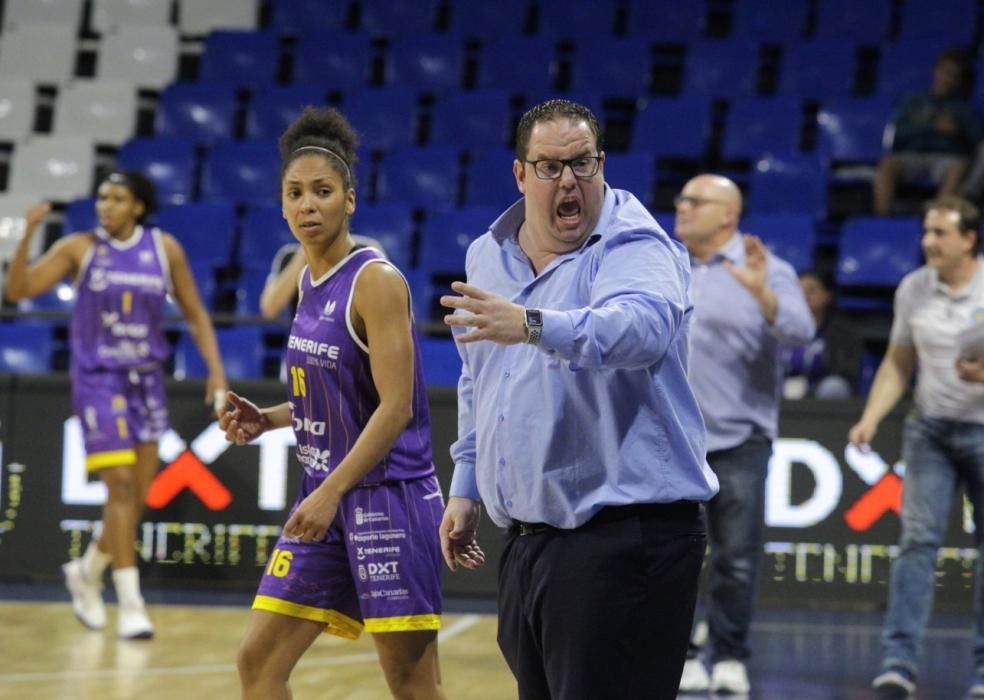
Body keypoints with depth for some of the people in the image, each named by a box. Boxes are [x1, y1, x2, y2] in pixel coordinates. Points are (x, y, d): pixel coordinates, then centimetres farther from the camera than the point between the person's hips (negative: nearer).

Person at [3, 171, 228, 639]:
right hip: (98, 379, -4)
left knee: (139, 496, 7)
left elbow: (195, 313, 8)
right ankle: (130, 606, -12)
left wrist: (215, 369, -2)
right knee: (121, 487, -14)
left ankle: (87, 573, 32)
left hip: (147, 380, 4)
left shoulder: (165, 249, 1)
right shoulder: (79, 249, -5)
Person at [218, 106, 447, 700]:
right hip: (328, 495, 8)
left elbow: (395, 407, -19)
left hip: (390, 498, -8)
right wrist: (266, 420, 6)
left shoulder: (376, 281, -13)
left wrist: (331, 492, -24)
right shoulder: (310, 280, 11)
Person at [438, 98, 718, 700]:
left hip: (625, 537, -8)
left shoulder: (634, 246, -11)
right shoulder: (487, 256, 13)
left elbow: (641, 325, -34)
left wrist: (535, 326, -48)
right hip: (528, 538, 8)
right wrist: (467, 488, 23)